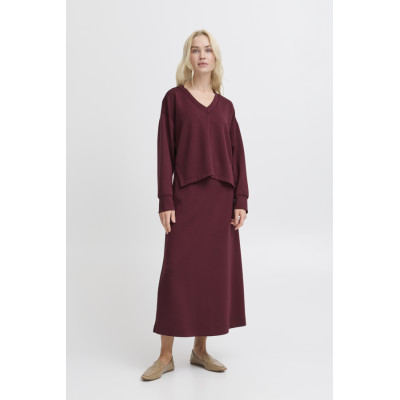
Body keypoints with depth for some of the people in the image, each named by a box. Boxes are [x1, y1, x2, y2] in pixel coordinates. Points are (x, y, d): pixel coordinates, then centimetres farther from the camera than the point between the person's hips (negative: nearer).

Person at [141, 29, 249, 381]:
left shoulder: (225, 106, 12)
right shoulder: (175, 98, 3)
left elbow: (238, 154, 9)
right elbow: (165, 151, -2)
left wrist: (241, 200, 0)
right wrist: (165, 201, -9)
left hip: (221, 198, 4)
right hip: (187, 196, -3)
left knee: (216, 270, 5)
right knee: (178, 272, -3)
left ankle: (200, 349, 19)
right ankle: (166, 355, 8)